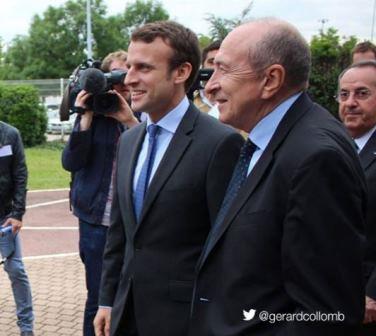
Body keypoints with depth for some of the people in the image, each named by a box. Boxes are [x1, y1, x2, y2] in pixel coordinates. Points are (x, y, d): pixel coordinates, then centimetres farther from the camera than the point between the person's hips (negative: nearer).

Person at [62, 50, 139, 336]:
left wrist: (131, 121, -20)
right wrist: (86, 119, -14)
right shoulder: (92, 115, 2)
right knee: (99, 297, 7)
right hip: (97, 219, 0)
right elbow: (71, 162, -4)